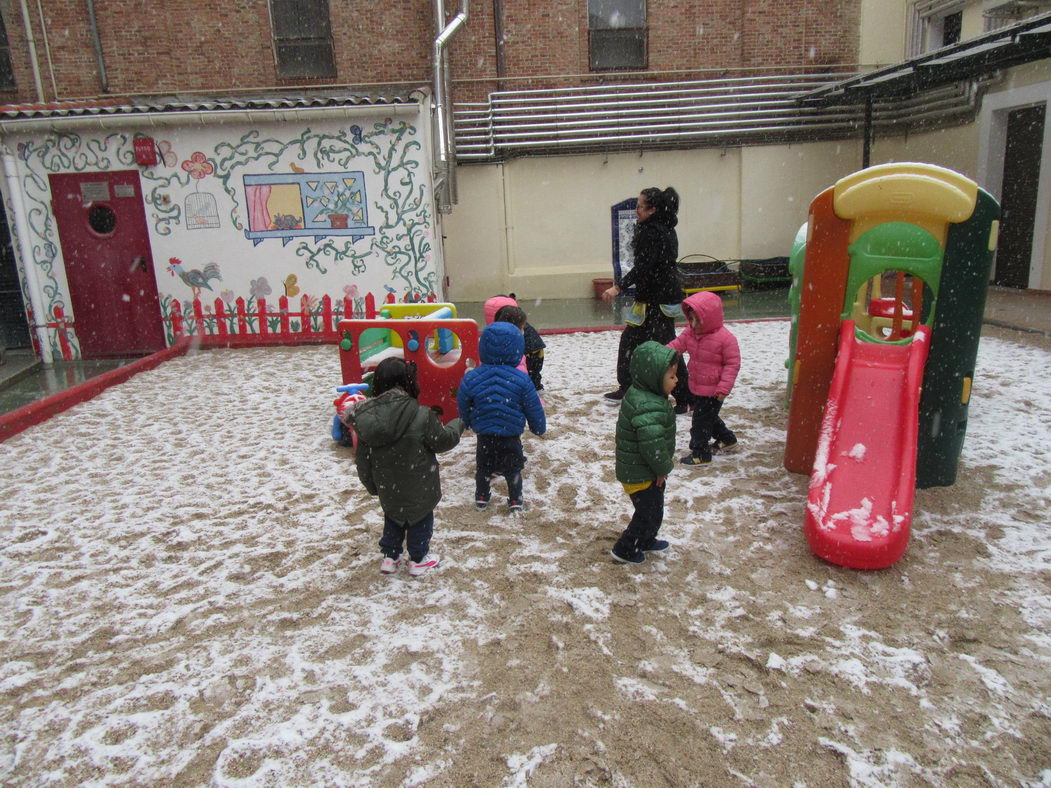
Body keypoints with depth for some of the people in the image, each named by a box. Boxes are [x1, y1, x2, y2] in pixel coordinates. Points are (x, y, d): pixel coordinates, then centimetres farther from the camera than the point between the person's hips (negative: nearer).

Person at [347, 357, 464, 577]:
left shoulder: (367, 417, -12)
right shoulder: (421, 415, -26)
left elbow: (363, 459, -2)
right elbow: (443, 441, -12)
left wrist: (372, 486, 14)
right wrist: (458, 424, 8)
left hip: (388, 490, 4)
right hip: (418, 489, -4)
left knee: (392, 518, 26)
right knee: (421, 520, 18)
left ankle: (389, 557, 36)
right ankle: (418, 560, 32)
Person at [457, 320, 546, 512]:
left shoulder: (472, 378, -14)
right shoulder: (521, 379, -18)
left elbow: (463, 406, -1)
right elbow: (533, 408, -8)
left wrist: (468, 423, 20)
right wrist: (539, 427, 11)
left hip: (484, 436, 1)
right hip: (511, 437, -1)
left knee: (482, 467, 23)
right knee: (513, 470, 19)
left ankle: (481, 497, 36)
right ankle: (515, 501, 26)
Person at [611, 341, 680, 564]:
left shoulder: (639, 395, 1)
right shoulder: (649, 408, -33)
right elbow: (652, 445, -33)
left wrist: (664, 460, 14)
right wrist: (664, 467, -16)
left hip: (635, 469, 10)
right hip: (641, 476, -10)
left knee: (653, 509, 26)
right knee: (649, 514, 7)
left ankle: (646, 541, 45)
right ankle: (624, 550, 21)